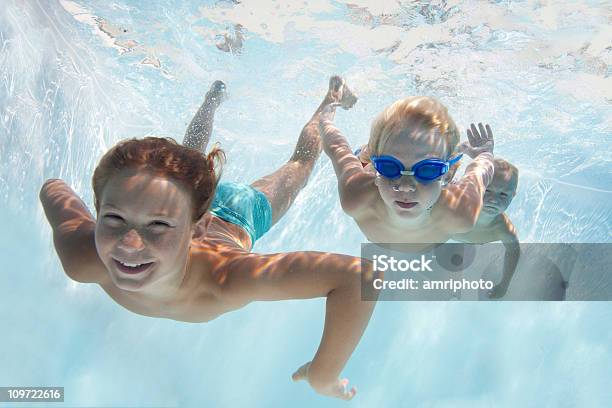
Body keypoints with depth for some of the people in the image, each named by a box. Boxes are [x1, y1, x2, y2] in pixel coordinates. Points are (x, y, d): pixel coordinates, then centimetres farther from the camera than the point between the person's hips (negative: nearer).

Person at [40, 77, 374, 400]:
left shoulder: (224, 279, -53)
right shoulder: (82, 259, -41)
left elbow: (356, 274, -56)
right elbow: (53, 188, -21)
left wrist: (322, 376, -47)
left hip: (239, 217, -2)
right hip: (190, 203, 3)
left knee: (299, 162, 30)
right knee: (190, 155, 39)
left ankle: (329, 102, 57)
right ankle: (215, 96, 66)